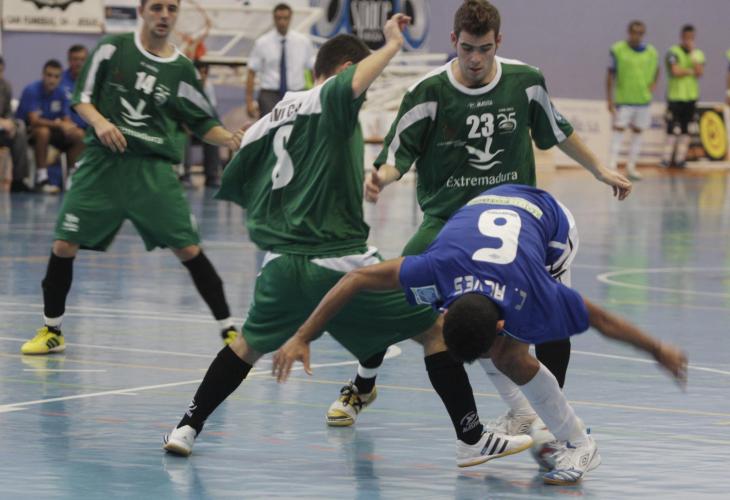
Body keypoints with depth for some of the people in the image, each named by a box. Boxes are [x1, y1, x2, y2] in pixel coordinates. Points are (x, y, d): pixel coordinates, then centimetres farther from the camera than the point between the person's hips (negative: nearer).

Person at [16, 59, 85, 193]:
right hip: (26, 129, -6)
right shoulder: (31, 91, -20)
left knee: (79, 135, -13)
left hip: (51, 128, 6)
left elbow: (67, 120, -2)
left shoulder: (60, 93, -2)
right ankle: (41, 178, -34)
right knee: (43, 131, -38)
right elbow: (34, 120, -29)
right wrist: (58, 124, -41)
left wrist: (68, 125, -29)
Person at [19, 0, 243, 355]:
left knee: (189, 249, -8)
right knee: (63, 245, -4)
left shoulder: (181, 69, 5)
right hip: (102, 162, 0)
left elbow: (204, 123, 10)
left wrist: (231, 139, -9)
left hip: (153, 168, 0)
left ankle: (229, 331, 3)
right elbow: (82, 98, 3)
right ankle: (51, 331, 16)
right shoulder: (113, 49, 2)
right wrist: (99, 122, -17)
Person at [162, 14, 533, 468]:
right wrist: (393, 44, -14)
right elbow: (355, 82, -29)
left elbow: (234, 186, 21)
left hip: (282, 265, 6)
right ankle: (473, 439, 1)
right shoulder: (330, 99, -4)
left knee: (249, 345, 31)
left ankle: (187, 428, 26)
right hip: (340, 262, -6)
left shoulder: (271, 119, 15)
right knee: (436, 329, 4)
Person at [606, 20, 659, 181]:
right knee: (619, 129, -9)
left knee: (637, 131, 9)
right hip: (623, 100, -4)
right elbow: (610, 75, -5)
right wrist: (609, 100, -9)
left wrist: (653, 84, 2)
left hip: (643, 99, 4)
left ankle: (631, 166, 19)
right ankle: (612, 165, -10)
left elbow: (656, 71, 22)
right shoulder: (618, 50, -6)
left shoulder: (651, 52, 4)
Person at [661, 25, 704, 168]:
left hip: (691, 97, 4)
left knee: (685, 128, 5)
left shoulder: (698, 54, 9)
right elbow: (675, 71, -17)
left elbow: (700, 73, -7)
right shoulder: (674, 52, -4)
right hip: (675, 96, -4)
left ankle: (680, 158, 8)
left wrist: (693, 53, -10)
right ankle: (666, 158, -6)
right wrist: (691, 71, -5)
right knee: (672, 129, -9)